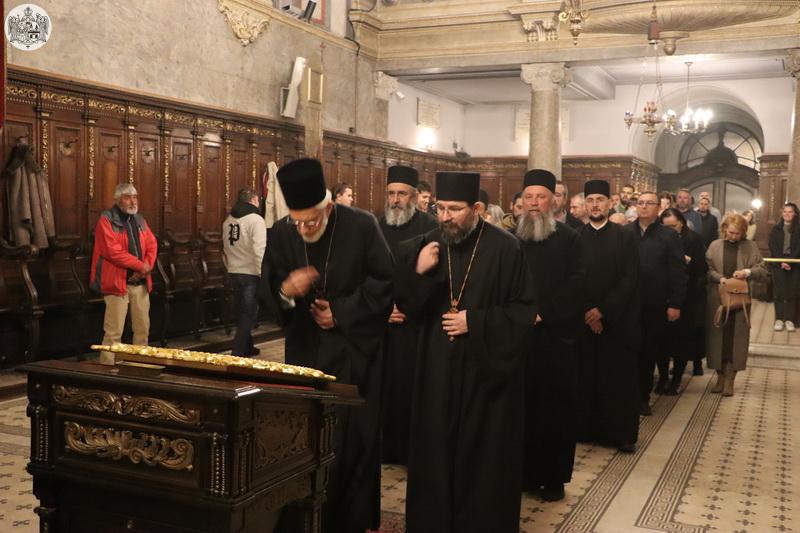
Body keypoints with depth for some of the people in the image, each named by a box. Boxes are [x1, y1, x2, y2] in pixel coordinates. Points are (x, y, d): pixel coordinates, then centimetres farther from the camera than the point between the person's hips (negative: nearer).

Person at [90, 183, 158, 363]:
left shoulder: (140, 220, 16)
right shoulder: (107, 220, -7)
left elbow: (152, 246, 12)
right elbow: (113, 251, -17)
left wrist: (147, 267, -7)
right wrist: (140, 265, -15)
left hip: (140, 282, 7)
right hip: (118, 282, -7)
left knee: (143, 329, 11)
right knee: (114, 333, -7)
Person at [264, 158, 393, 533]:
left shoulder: (362, 226, -12)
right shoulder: (281, 234, -3)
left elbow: (386, 280, -7)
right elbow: (269, 289, 0)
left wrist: (342, 312, -12)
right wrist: (285, 290, -23)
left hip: (354, 350, -3)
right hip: (305, 349, 3)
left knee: (353, 438, 4)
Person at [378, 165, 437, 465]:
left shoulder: (429, 228, -4)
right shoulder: (377, 228, 9)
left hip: (417, 324, -4)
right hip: (381, 323, 4)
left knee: (413, 387, -1)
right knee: (384, 386, 6)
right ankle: (387, 447, 20)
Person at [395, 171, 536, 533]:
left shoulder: (505, 248, -10)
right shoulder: (425, 246, 3)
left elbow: (525, 310, -7)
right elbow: (409, 307, 3)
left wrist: (475, 323, -16)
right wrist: (418, 273, -15)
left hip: (488, 370, -3)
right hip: (438, 369, 3)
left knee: (484, 457, 6)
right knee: (436, 452, 9)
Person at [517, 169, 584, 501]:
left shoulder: (568, 238, 1)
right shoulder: (512, 238, 10)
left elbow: (574, 285, -8)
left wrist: (543, 313, -16)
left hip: (556, 335, -2)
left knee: (555, 406, 3)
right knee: (522, 404, 5)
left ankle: (554, 477, 15)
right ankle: (525, 471, 18)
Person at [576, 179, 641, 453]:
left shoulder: (624, 237, 2)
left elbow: (630, 279, -5)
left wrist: (603, 310, -12)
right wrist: (586, 312, -9)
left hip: (618, 319, -1)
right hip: (584, 319, 1)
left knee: (620, 377, 3)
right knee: (586, 376, 3)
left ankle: (622, 433, 12)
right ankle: (587, 428, 14)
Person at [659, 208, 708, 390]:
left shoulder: (694, 239, -7)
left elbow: (703, 267, -10)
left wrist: (688, 260, -26)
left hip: (690, 294, -4)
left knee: (682, 334, -5)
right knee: (673, 333, 11)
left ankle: (676, 378, -3)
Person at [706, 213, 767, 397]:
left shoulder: (750, 247, 1)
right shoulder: (715, 246, 3)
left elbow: (763, 271, 1)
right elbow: (706, 269, 0)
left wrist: (747, 272, -17)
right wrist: (720, 278, -16)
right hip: (717, 299, 1)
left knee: (735, 338, 1)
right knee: (718, 336, 4)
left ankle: (730, 380, 9)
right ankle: (720, 377, 16)